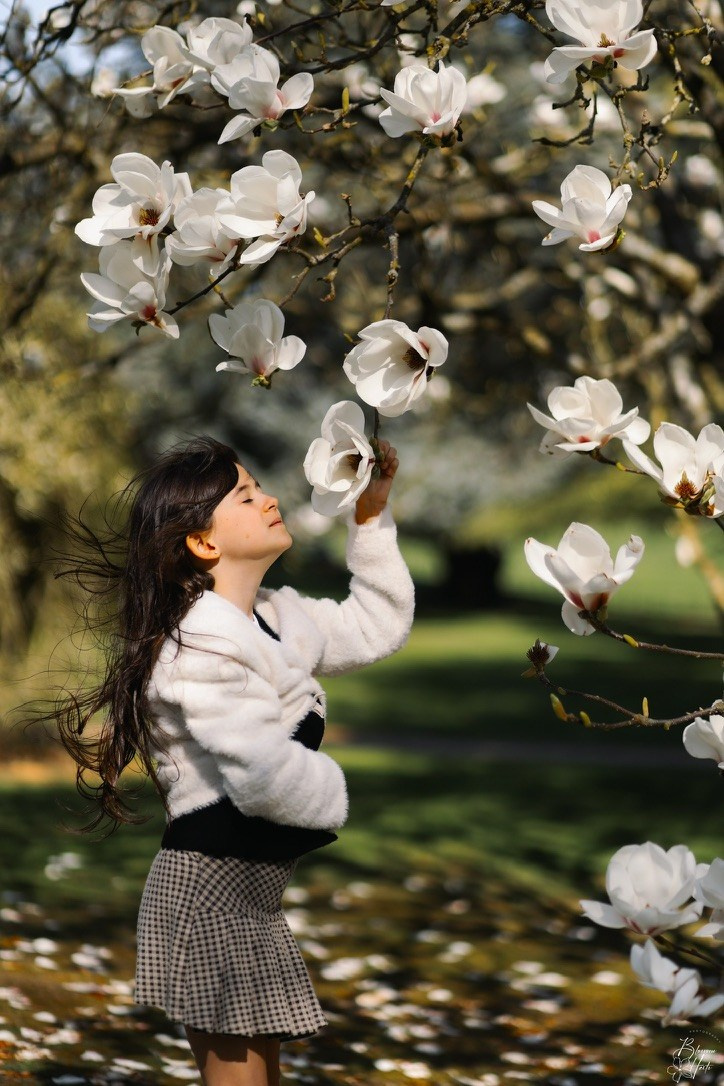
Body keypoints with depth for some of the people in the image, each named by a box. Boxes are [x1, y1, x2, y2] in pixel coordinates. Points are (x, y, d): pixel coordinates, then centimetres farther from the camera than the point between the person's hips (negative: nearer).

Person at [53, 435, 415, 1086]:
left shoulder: (274, 617, 12)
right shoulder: (203, 640, -19)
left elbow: (376, 629, 23)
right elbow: (264, 777, -27)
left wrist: (372, 517, 15)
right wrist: (332, 792, -6)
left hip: (250, 887, 10)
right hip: (212, 884, -10)